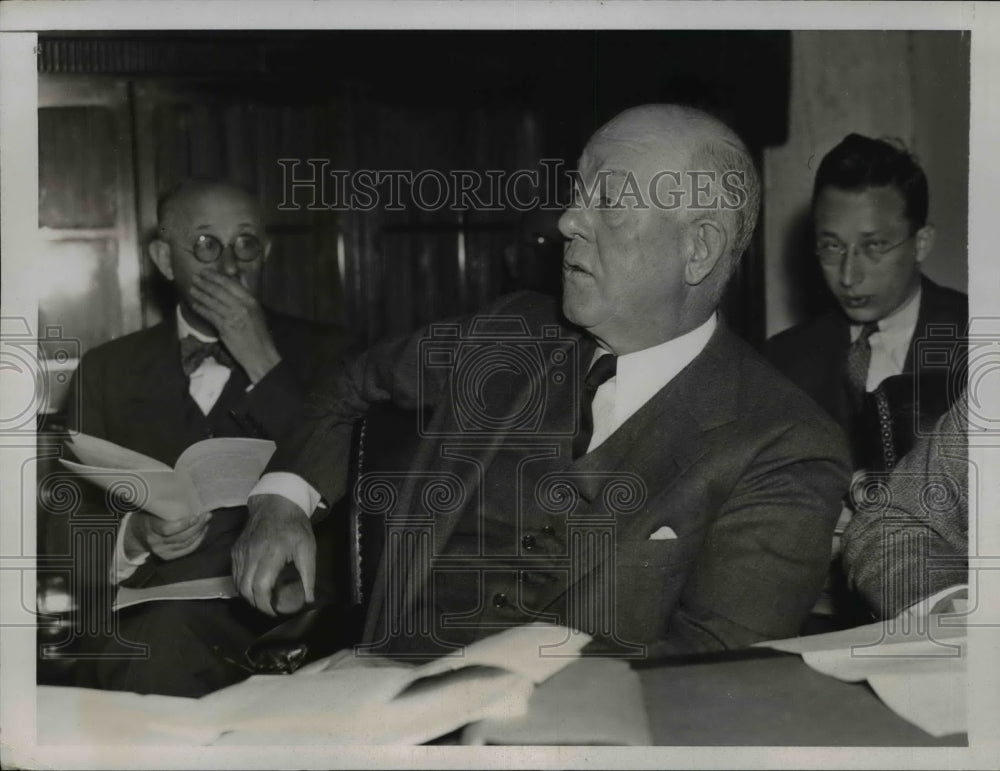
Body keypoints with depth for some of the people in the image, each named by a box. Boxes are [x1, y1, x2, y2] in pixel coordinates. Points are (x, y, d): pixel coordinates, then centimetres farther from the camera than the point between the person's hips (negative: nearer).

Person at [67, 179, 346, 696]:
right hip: (143, 623, 1)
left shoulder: (319, 354, 9)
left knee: (170, 634, -32)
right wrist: (136, 534, -12)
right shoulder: (108, 370, 14)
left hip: (277, 614, -1)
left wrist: (262, 361, -9)